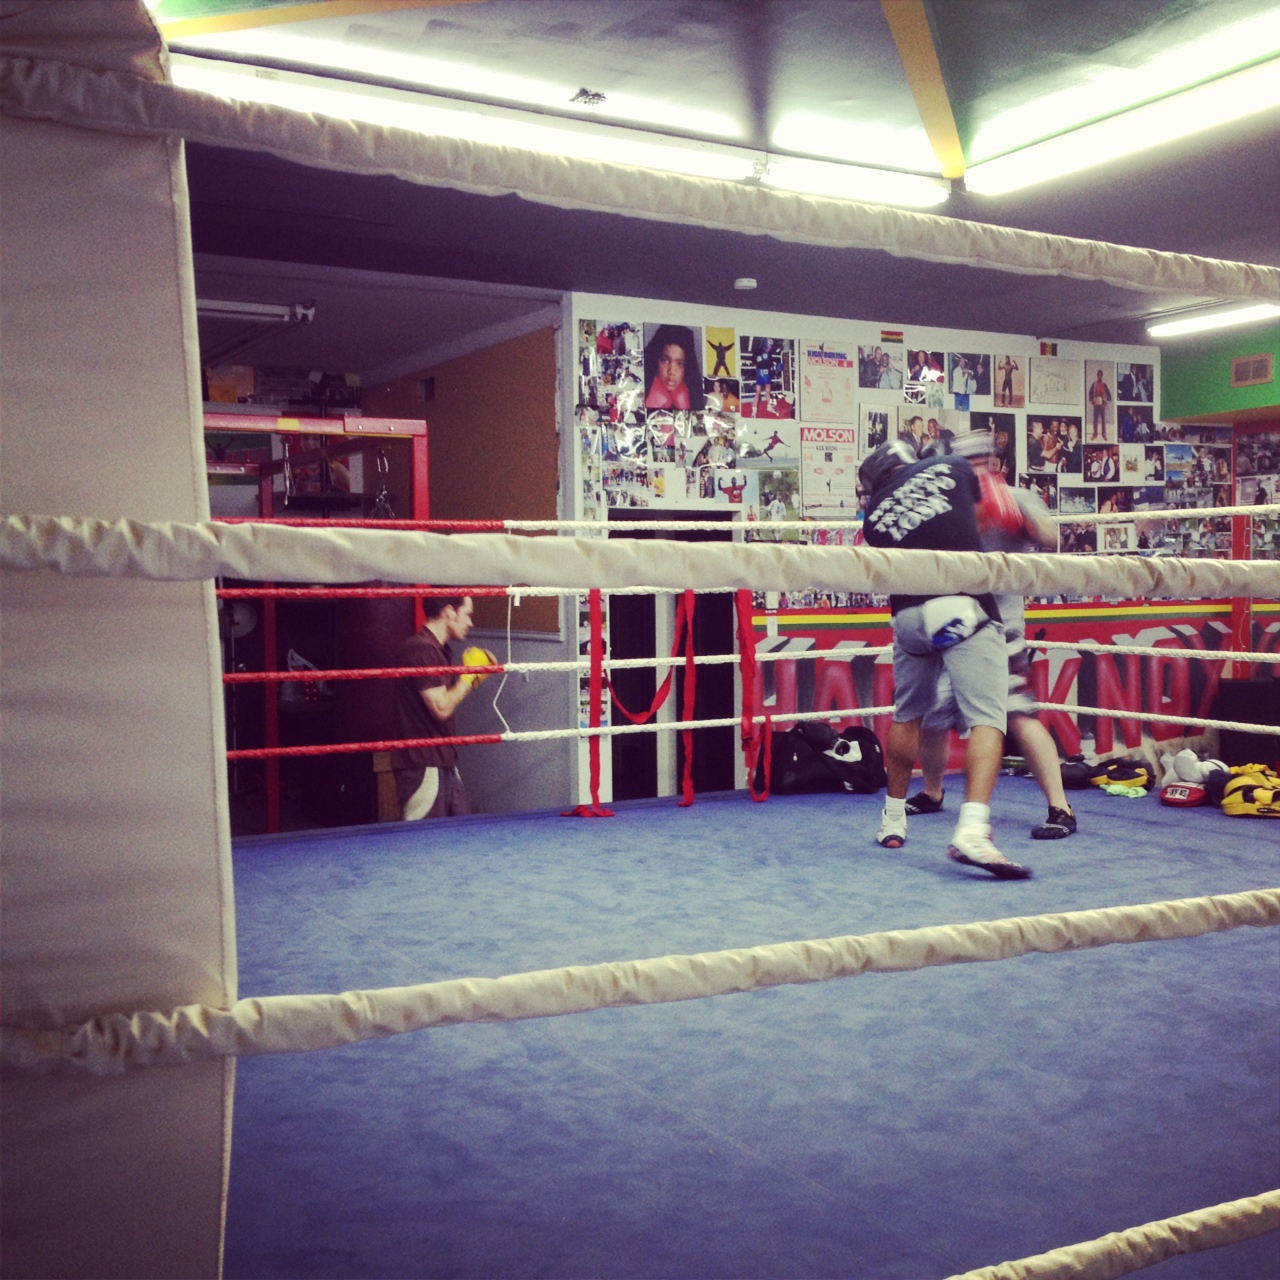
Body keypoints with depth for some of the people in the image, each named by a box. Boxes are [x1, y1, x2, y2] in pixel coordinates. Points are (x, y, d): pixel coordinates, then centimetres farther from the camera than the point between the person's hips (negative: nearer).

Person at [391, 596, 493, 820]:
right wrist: (468, 674, -9)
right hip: (422, 766, -10)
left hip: (443, 763, 10)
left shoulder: (439, 650, 13)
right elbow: (441, 708, -21)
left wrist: (475, 678, 9)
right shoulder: (421, 650, -17)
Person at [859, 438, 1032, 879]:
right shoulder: (951, 466, 15)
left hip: (909, 615, 3)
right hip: (965, 607, -3)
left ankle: (894, 820, 32)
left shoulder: (874, 515, 17)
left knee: (907, 716, 22)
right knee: (986, 718, -7)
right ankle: (972, 830, -25)